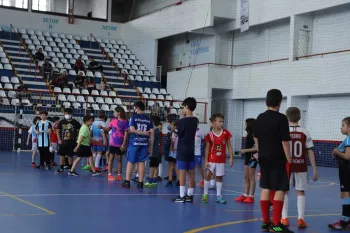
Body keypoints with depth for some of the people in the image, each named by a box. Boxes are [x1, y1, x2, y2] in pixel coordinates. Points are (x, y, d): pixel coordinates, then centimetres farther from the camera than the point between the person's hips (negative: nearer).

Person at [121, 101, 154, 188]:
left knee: (130, 161, 4)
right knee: (141, 162, 7)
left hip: (134, 142, -3)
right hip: (144, 143, 3)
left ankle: (127, 181, 6)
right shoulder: (148, 119, 7)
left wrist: (143, 133, -2)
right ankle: (140, 182, 7)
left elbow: (132, 130, -13)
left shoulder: (134, 117, -3)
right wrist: (151, 146, 7)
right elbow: (152, 133, 3)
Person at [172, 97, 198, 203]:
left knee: (182, 172, -4)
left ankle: (182, 196, -4)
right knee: (191, 173, 8)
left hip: (182, 150, -6)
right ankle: (190, 195, 13)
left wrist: (175, 130, 11)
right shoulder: (195, 120, 6)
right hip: (191, 150, 6)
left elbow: (179, 134, -7)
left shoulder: (182, 121, -13)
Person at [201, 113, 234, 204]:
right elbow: (207, 148, -5)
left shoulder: (226, 133, -4)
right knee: (208, 175, -3)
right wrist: (206, 161, -8)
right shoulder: (210, 135, -8)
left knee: (219, 177, 7)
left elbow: (229, 146, 3)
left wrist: (231, 157, -2)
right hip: (211, 159, -2)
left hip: (221, 160, 2)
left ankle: (219, 196, 13)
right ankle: (205, 194, 9)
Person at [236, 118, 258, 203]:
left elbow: (257, 148, -22)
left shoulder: (254, 135, -17)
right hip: (247, 157, 9)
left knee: (251, 178, -2)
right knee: (246, 177, 11)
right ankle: (245, 195, 16)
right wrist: (244, 151, 2)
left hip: (252, 158, -9)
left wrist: (245, 150, -19)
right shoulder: (249, 134, 11)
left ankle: (251, 197, 5)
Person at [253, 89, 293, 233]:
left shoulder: (260, 118, 8)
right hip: (278, 160, -7)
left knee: (265, 189, 10)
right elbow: (285, 142, -14)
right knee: (280, 190, -3)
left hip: (264, 159, 7)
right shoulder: (281, 118, -12)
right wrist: (289, 160, -8)